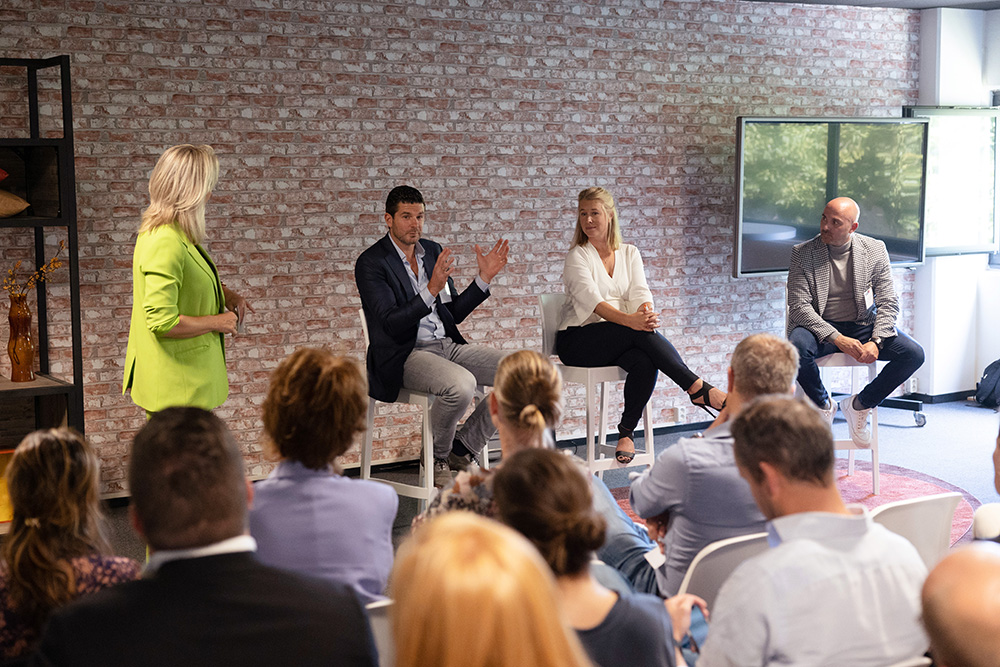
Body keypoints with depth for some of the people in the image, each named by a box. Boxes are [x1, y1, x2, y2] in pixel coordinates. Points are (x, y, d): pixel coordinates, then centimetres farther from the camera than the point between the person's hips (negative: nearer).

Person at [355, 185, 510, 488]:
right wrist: (431, 290, -29)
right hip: (405, 355, -7)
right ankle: (437, 457, -5)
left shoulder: (433, 251, 14)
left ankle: (462, 450, 1)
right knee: (461, 384, -36)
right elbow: (392, 324, -18)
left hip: (448, 345, 7)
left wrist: (484, 278, 4)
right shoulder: (370, 263, -7)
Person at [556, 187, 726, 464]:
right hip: (578, 341, -4)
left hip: (623, 339, 4)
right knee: (642, 335, -32)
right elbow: (592, 300, -18)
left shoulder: (629, 253, 13)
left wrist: (646, 312, -27)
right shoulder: (577, 256, -1)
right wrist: (629, 320, -35)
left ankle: (626, 432, -15)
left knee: (644, 362, -31)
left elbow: (640, 292, -1)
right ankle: (697, 388, -31)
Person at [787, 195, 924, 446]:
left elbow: (888, 303, 0)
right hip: (821, 328, -2)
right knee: (797, 346, -36)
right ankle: (823, 406, -5)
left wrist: (875, 341, -19)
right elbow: (799, 305, -13)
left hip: (864, 326, 2)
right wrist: (837, 338, -25)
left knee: (913, 354, -20)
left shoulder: (875, 250, 0)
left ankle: (859, 404, 2)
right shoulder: (802, 253, -5)